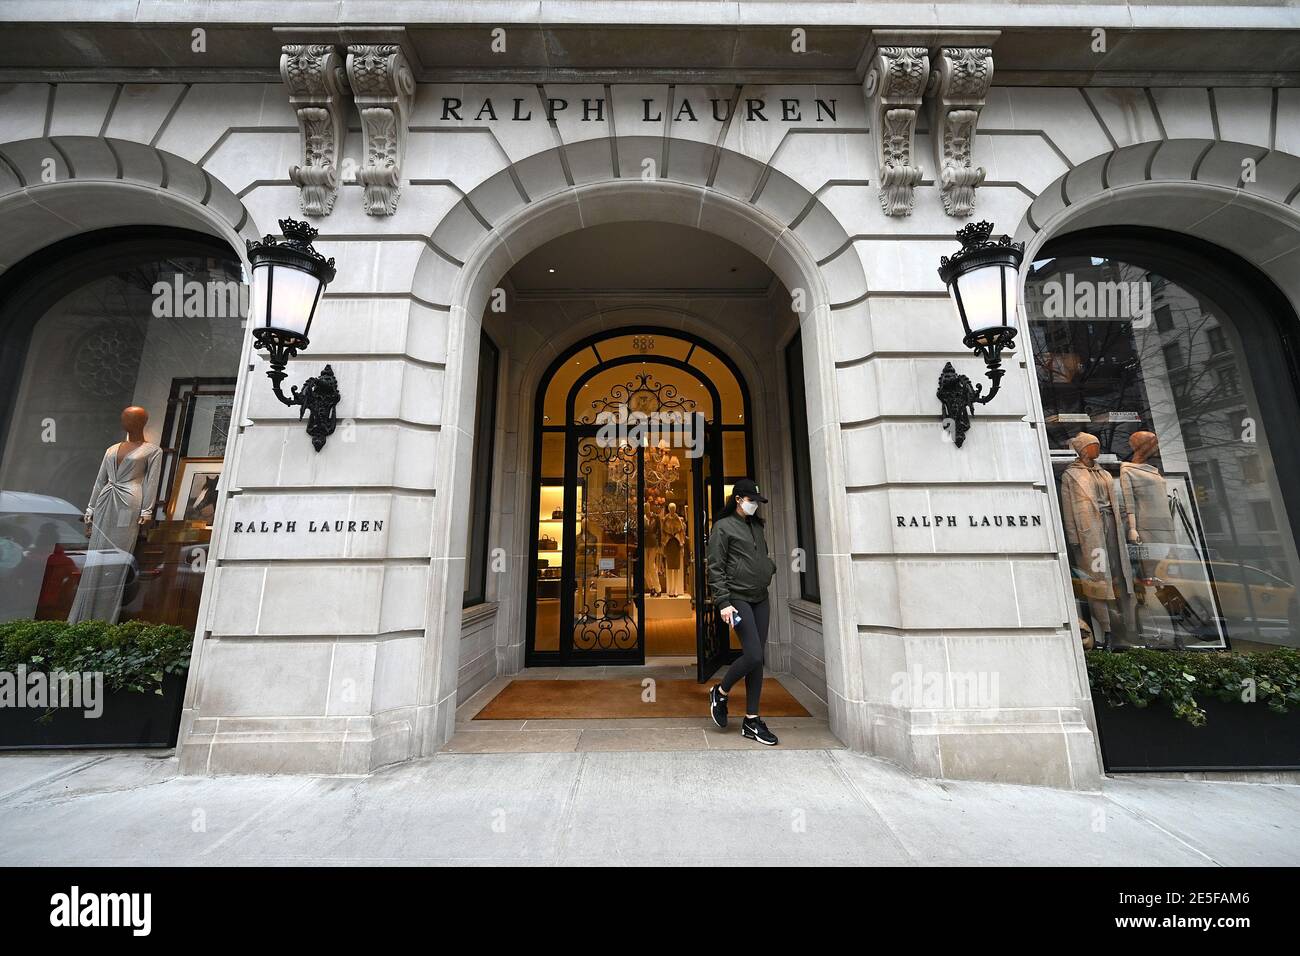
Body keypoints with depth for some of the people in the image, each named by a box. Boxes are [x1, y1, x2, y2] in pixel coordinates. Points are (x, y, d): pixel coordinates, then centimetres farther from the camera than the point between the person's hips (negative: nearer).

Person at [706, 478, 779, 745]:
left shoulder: (756, 525, 16)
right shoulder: (723, 527, -4)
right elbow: (715, 568, -9)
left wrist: (770, 567, 6)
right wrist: (723, 603, -15)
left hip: (760, 598, 7)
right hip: (738, 598, -7)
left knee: (757, 659, 7)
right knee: (753, 655, -13)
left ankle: (751, 721, 19)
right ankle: (719, 693, 13)